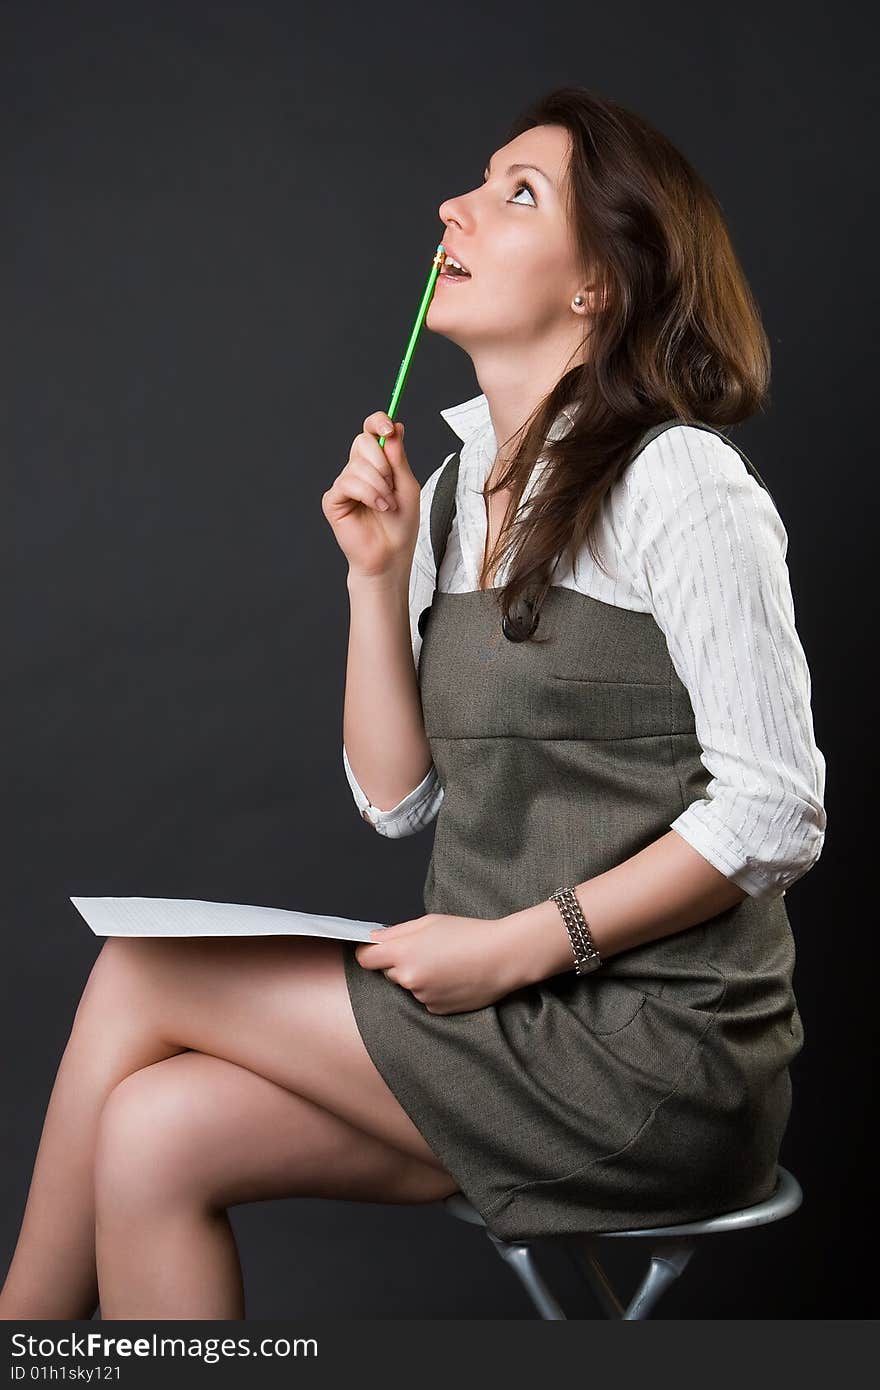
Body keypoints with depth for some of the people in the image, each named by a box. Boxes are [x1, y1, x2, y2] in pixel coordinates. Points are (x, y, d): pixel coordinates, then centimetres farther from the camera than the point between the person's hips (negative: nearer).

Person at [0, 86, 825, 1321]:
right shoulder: (455, 489, 12)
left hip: (658, 1056, -6)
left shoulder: (681, 483, -11)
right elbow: (397, 799, 10)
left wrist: (519, 945, -18)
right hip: (509, 1027, 7)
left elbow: (774, 816, -14)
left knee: (142, 975, -8)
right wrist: (378, 575, -1)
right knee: (153, 1137, -12)